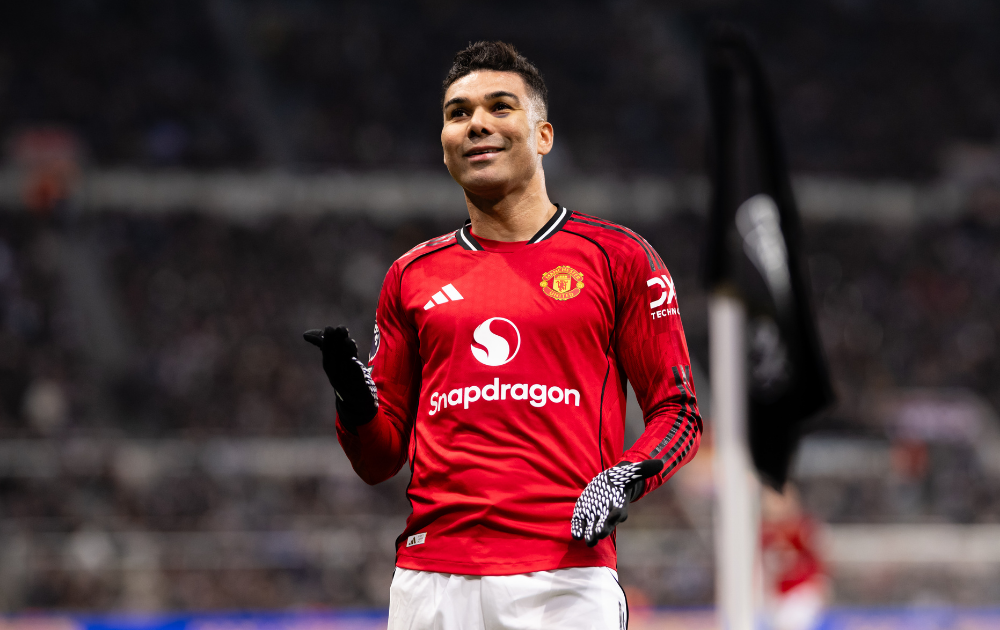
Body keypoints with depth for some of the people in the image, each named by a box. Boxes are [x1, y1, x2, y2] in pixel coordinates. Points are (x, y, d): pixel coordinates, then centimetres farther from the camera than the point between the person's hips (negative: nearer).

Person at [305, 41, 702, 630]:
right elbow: (381, 460, 17)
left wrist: (626, 477, -12)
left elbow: (678, 410, 7)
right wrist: (356, 399, -4)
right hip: (429, 579, 3)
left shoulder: (617, 256, 8)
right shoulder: (413, 276, 17)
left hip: (566, 577, -3)